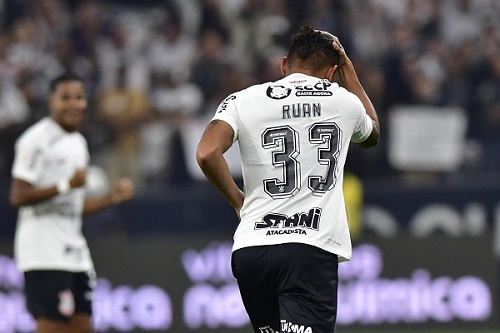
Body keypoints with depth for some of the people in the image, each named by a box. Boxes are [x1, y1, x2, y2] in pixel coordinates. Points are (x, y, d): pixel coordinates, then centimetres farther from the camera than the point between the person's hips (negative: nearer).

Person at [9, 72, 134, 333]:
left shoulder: (78, 142, 19)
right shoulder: (37, 140, -9)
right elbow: (18, 197, -17)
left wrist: (112, 198, 14)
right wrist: (66, 185, -22)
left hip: (74, 251, 9)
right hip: (44, 253, -9)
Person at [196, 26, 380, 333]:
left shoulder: (242, 100, 8)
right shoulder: (344, 102, 11)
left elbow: (207, 154, -9)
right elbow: (373, 133, 35)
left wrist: (239, 201, 8)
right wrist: (347, 67, 40)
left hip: (250, 250, 3)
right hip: (311, 250, -3)